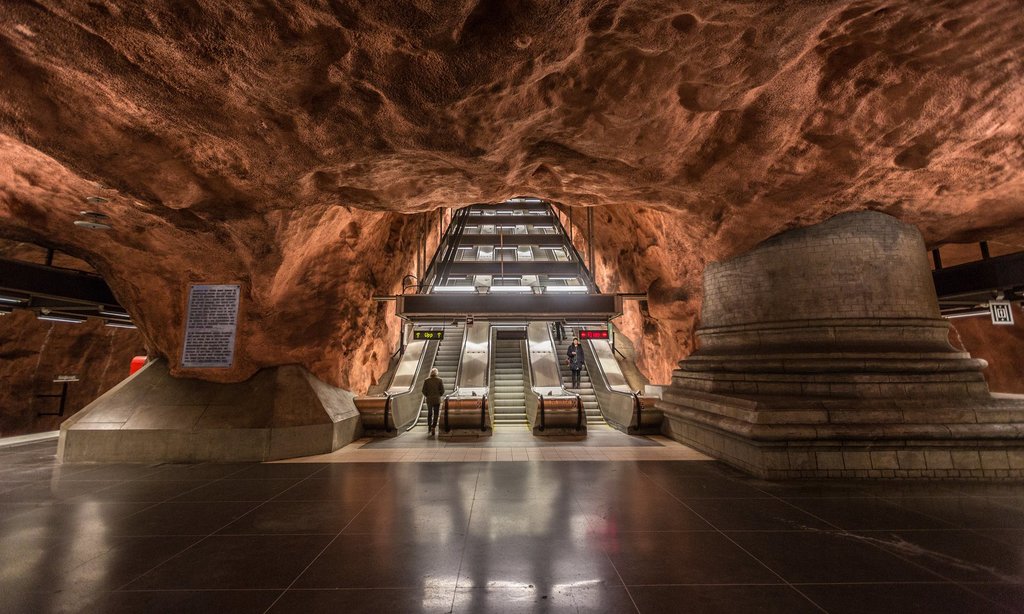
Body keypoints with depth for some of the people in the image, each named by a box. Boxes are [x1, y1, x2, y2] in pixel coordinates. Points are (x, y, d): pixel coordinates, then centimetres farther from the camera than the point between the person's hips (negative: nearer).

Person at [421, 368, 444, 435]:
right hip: (437, 400, -2)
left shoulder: (426, 380, 0)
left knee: (429, 413, 20)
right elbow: (442, 390, -6)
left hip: (429, 400, 2)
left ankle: (429, 428, 17)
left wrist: (427, 396, 14)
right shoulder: (440, 380, -3)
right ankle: (433, 428, -7)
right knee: (436, 415, 6)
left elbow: (424, 391, -4)